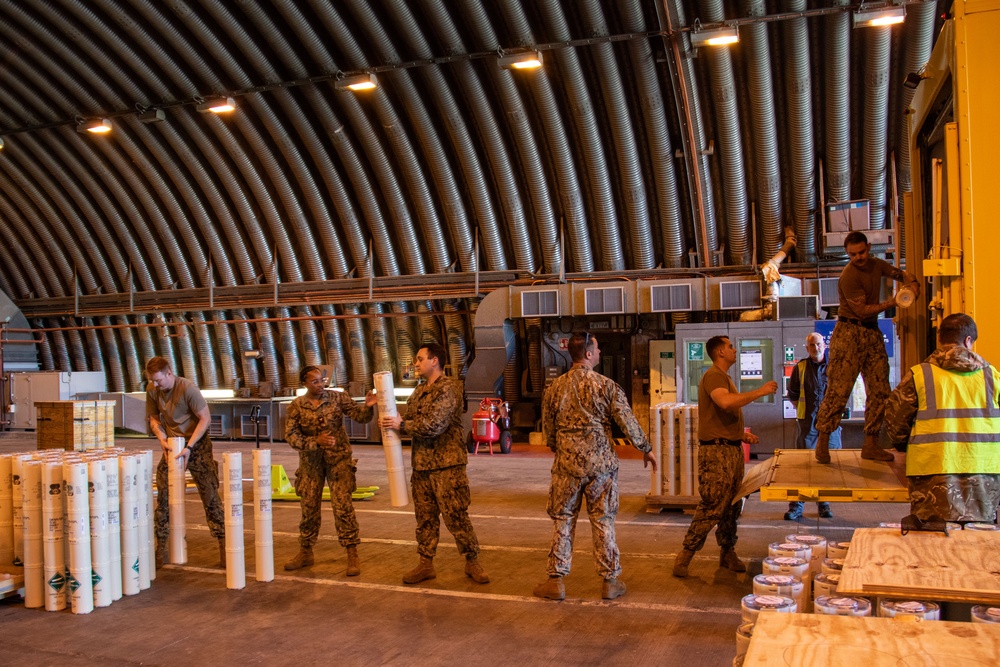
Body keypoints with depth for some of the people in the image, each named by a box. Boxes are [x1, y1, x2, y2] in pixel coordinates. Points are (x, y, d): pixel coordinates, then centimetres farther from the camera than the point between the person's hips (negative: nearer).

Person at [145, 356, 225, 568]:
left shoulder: (188, 388, -20)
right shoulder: (152, 391, -3)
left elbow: (205, 419, -17)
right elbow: (153, 418, 9)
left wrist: (189, 447, -21)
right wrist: (162, 438, -9)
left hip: (197, 444, -5)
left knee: (210, 495, -3)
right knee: (163, 497, 3)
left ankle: (223, 545, 3)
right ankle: (161, 549, 15)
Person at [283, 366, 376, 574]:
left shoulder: (338, 397, -4)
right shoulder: (296, 406, -2)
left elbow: (359, 415, -8)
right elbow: (290, 435, -7)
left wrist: (368, 407, -30)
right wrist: (316, 441, -20)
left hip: (338, 458, -2)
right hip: (311, 461, 2)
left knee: (343, 506, -8)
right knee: (309, 507, 12)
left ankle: (352, 556, -1)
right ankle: (305, 553, 29)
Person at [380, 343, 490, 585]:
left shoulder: (448, 388, -13)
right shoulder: (419, 390, 16)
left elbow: (434, 425, -22)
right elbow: (406, 418, 14)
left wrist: (401, 424, -15)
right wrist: (390, 420, -8)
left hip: (447, 464, -8)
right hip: (421, 464, 8)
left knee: (455, 516, -3)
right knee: (425, 517, 13)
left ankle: (472, 562, 11)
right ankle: (426, 564, 22)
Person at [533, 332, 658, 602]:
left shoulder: (555, 387, 1)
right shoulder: (606, 385, -8)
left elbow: (548, 429, 8)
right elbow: (628, 421, -6)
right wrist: (646, 449, 9)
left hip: (567, 463, 1)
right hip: (601, 463, -1)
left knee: (563, 520, 9)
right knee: (603, 521, 8)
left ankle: (556, 581, 13)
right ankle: (610, 581, 17)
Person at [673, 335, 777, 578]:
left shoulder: (724, 377, 22)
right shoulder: (713, 376, -11)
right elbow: (726, 402, -31)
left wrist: (741, 433, 16)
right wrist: (760, 391, -22)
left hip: (732, 449, 10)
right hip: (716, 450, -10)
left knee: (731, 506, 12)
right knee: (712, 506, -10)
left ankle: (728, 553, 22)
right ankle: (685, 556, -3)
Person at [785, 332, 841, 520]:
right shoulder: (800, 368, 4)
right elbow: (792, 394, 13)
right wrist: (804, 408, 6)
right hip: (807, 422, -1)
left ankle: (824, 503, 18)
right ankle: (796, 506, 3)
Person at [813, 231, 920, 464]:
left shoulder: (876, 265, 10)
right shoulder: (848, 276, -14)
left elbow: (901, 274, 25)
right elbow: (863, 310, -14)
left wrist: (912, 283, 2)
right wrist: (894, 302, -11)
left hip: (873, 333, 8)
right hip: (849, 332, -8)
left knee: (880, 391, 5)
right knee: (839, 389, -11)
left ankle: (871, 445, 12)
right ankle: (822, 444, -5)